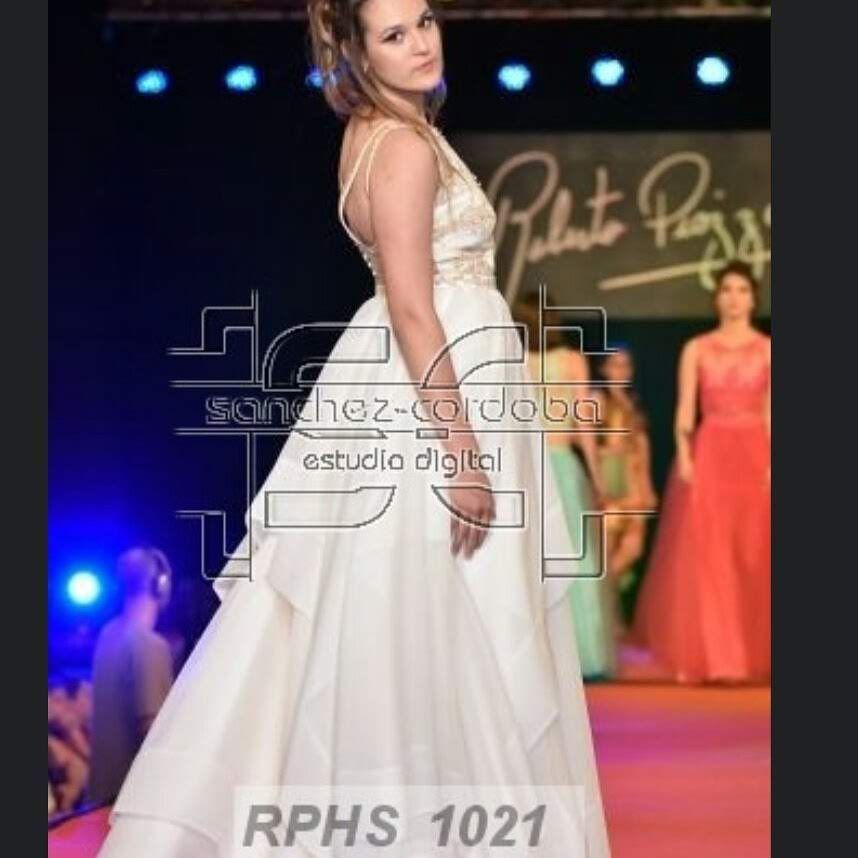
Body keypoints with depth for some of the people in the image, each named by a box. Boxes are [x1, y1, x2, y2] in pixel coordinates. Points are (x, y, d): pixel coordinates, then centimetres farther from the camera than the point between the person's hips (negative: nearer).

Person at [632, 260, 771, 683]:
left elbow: (771, 413, 4)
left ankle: (753, 654, 9)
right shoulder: (696, 349, 7)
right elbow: (685, 410, 3)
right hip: (708, 456, 0)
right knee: (705, 557, -6)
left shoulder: (767, 350, 8)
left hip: (754, 457, 1)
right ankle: (710, 656, -3)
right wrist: (684, 456, -10)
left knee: (754, 556, 0)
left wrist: (772, 463, -7)